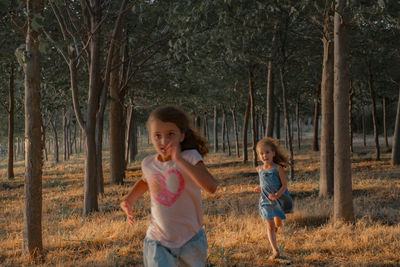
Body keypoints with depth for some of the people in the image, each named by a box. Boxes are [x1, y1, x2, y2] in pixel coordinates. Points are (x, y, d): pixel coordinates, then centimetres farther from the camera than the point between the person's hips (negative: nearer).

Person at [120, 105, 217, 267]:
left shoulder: (190, 157, -16)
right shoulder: (148, 163, -4)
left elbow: (211, 187, -35)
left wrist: (179, 159, -35)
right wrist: (129, 200, 5)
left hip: (191, 240, -1)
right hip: (158, 242, 1)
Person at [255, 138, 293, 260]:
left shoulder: (278, 168, -13)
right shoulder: (260, 169, 0)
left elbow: (284, 185, -13)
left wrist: (277, 195, -28)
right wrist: (261, 188, 1)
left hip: (278, 200, -2)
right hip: (266, 201, 2)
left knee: (278, 224, 15)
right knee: (270, 226, -3)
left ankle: (275, 227, 53)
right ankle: (275, 251, 1)